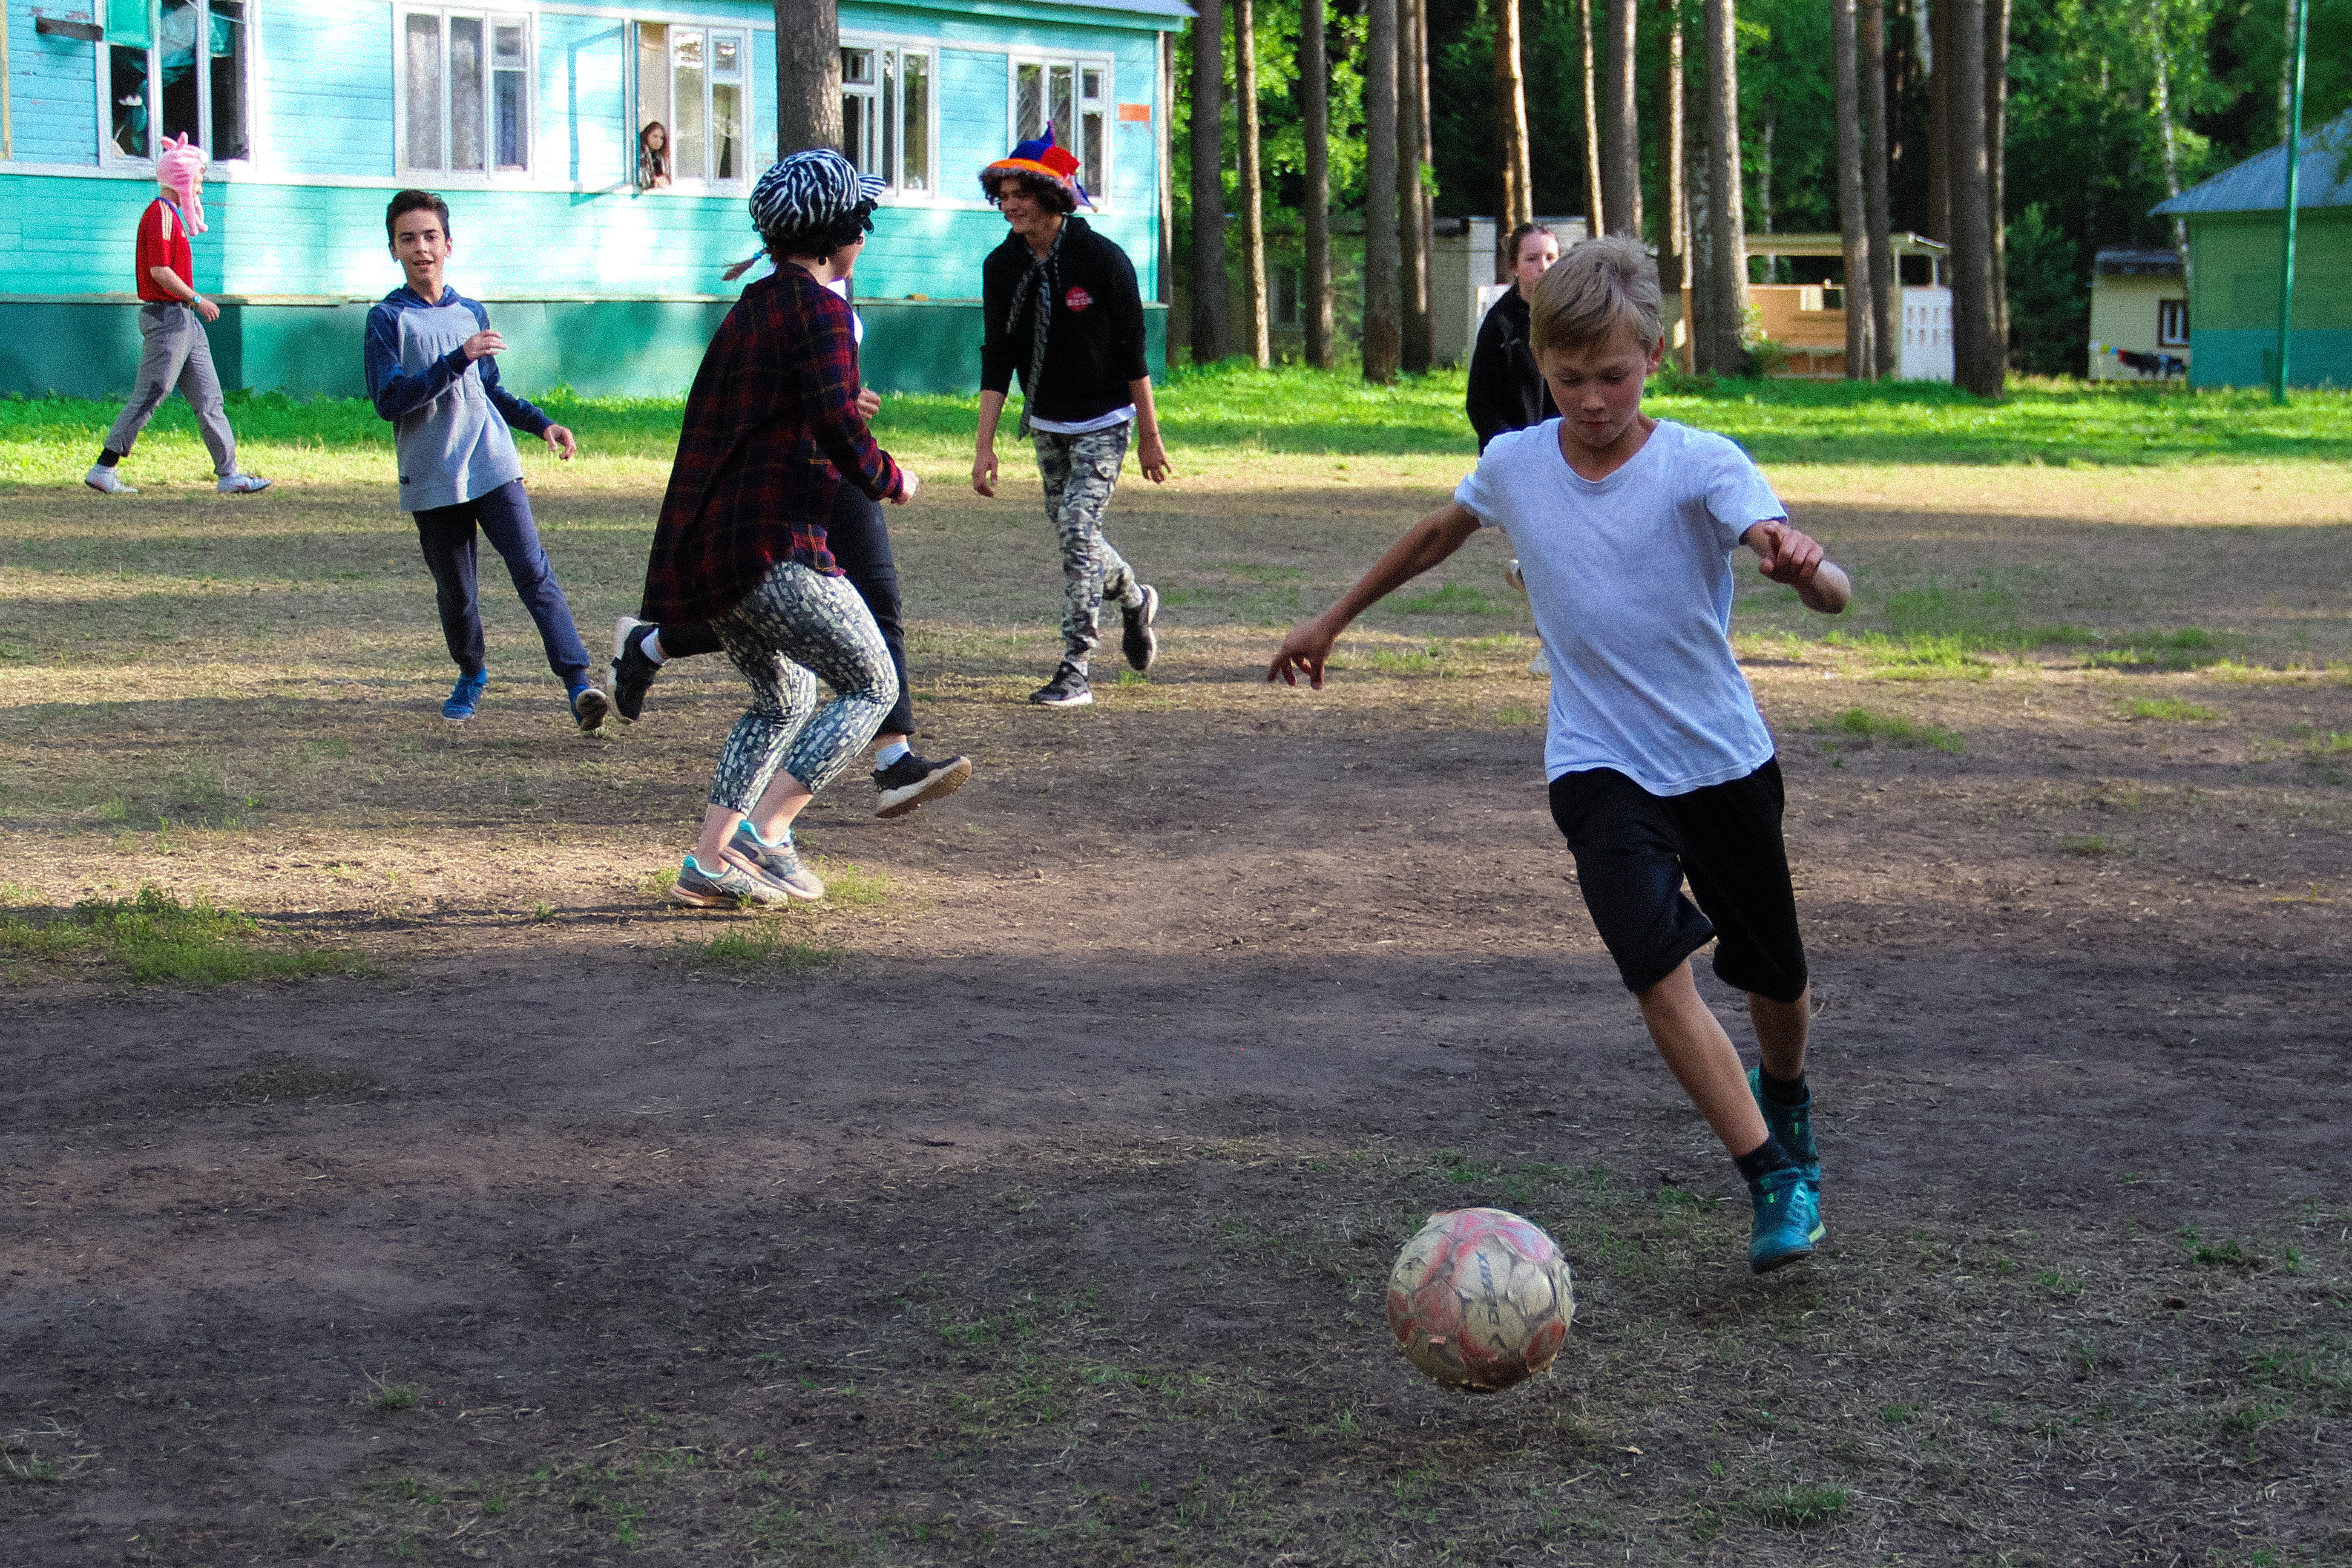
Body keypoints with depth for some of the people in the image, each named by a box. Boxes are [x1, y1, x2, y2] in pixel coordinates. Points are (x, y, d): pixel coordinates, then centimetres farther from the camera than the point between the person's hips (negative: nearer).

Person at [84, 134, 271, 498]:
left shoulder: (174, 215, 19)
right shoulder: (160, 214, -12)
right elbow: (159, 270, -20)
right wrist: (197, 300, -16)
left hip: (185, 319, 10)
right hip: (168, 316, -10)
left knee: (208, 399, 7)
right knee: (148, 397, -9)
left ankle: (228, 474, 6)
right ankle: (103, 469, -4)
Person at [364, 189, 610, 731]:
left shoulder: (471, 314, 13)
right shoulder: (388, 319, -1)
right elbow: (389, 400, -14)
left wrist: (541, 424, 16)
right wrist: (457, 360, -20)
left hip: (494, 468, 2)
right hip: (433, 481, -2)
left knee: (534, 572, -12)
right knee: (455, 593, 8)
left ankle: (577, 683, -21)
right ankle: (471, 676, 35)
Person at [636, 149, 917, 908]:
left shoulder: (751, 305, 17)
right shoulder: (817, 308, -10)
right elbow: (836, 427, -19)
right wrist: (890, 480, -2)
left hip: (708, 537, 9)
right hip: (772, 540, -9)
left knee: (783, 698, 23)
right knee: (872, 685, 0)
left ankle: (707, 861, 15)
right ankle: (765, 830, -12)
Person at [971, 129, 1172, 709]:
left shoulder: (1102, 259, -17)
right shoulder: (1002, 267, -5)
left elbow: (1132, 352, -12)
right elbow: (997, 359, -3)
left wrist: (1150, 437, -10)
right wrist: (986, 444, -8)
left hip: (1103, 424, -5)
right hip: (1046, 426, 5)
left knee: (1078, 531, -15)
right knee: (1071, 534, 12)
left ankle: (1075, 671, -12)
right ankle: (1135, 600, 43)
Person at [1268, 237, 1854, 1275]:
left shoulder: (1702, 466, -17)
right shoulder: (1515, 464, -5)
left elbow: (1832, 596, -31)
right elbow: (1439, 534, 19)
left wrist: (1807, 568, -56)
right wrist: (1333, 621, 27)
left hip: (1725, 758, 0)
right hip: (1601, 766, 1)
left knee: (1775, 980, 16)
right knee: (1660, 970, -22)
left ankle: (1785, 1098, 50)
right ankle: (1776, 1187, -17)